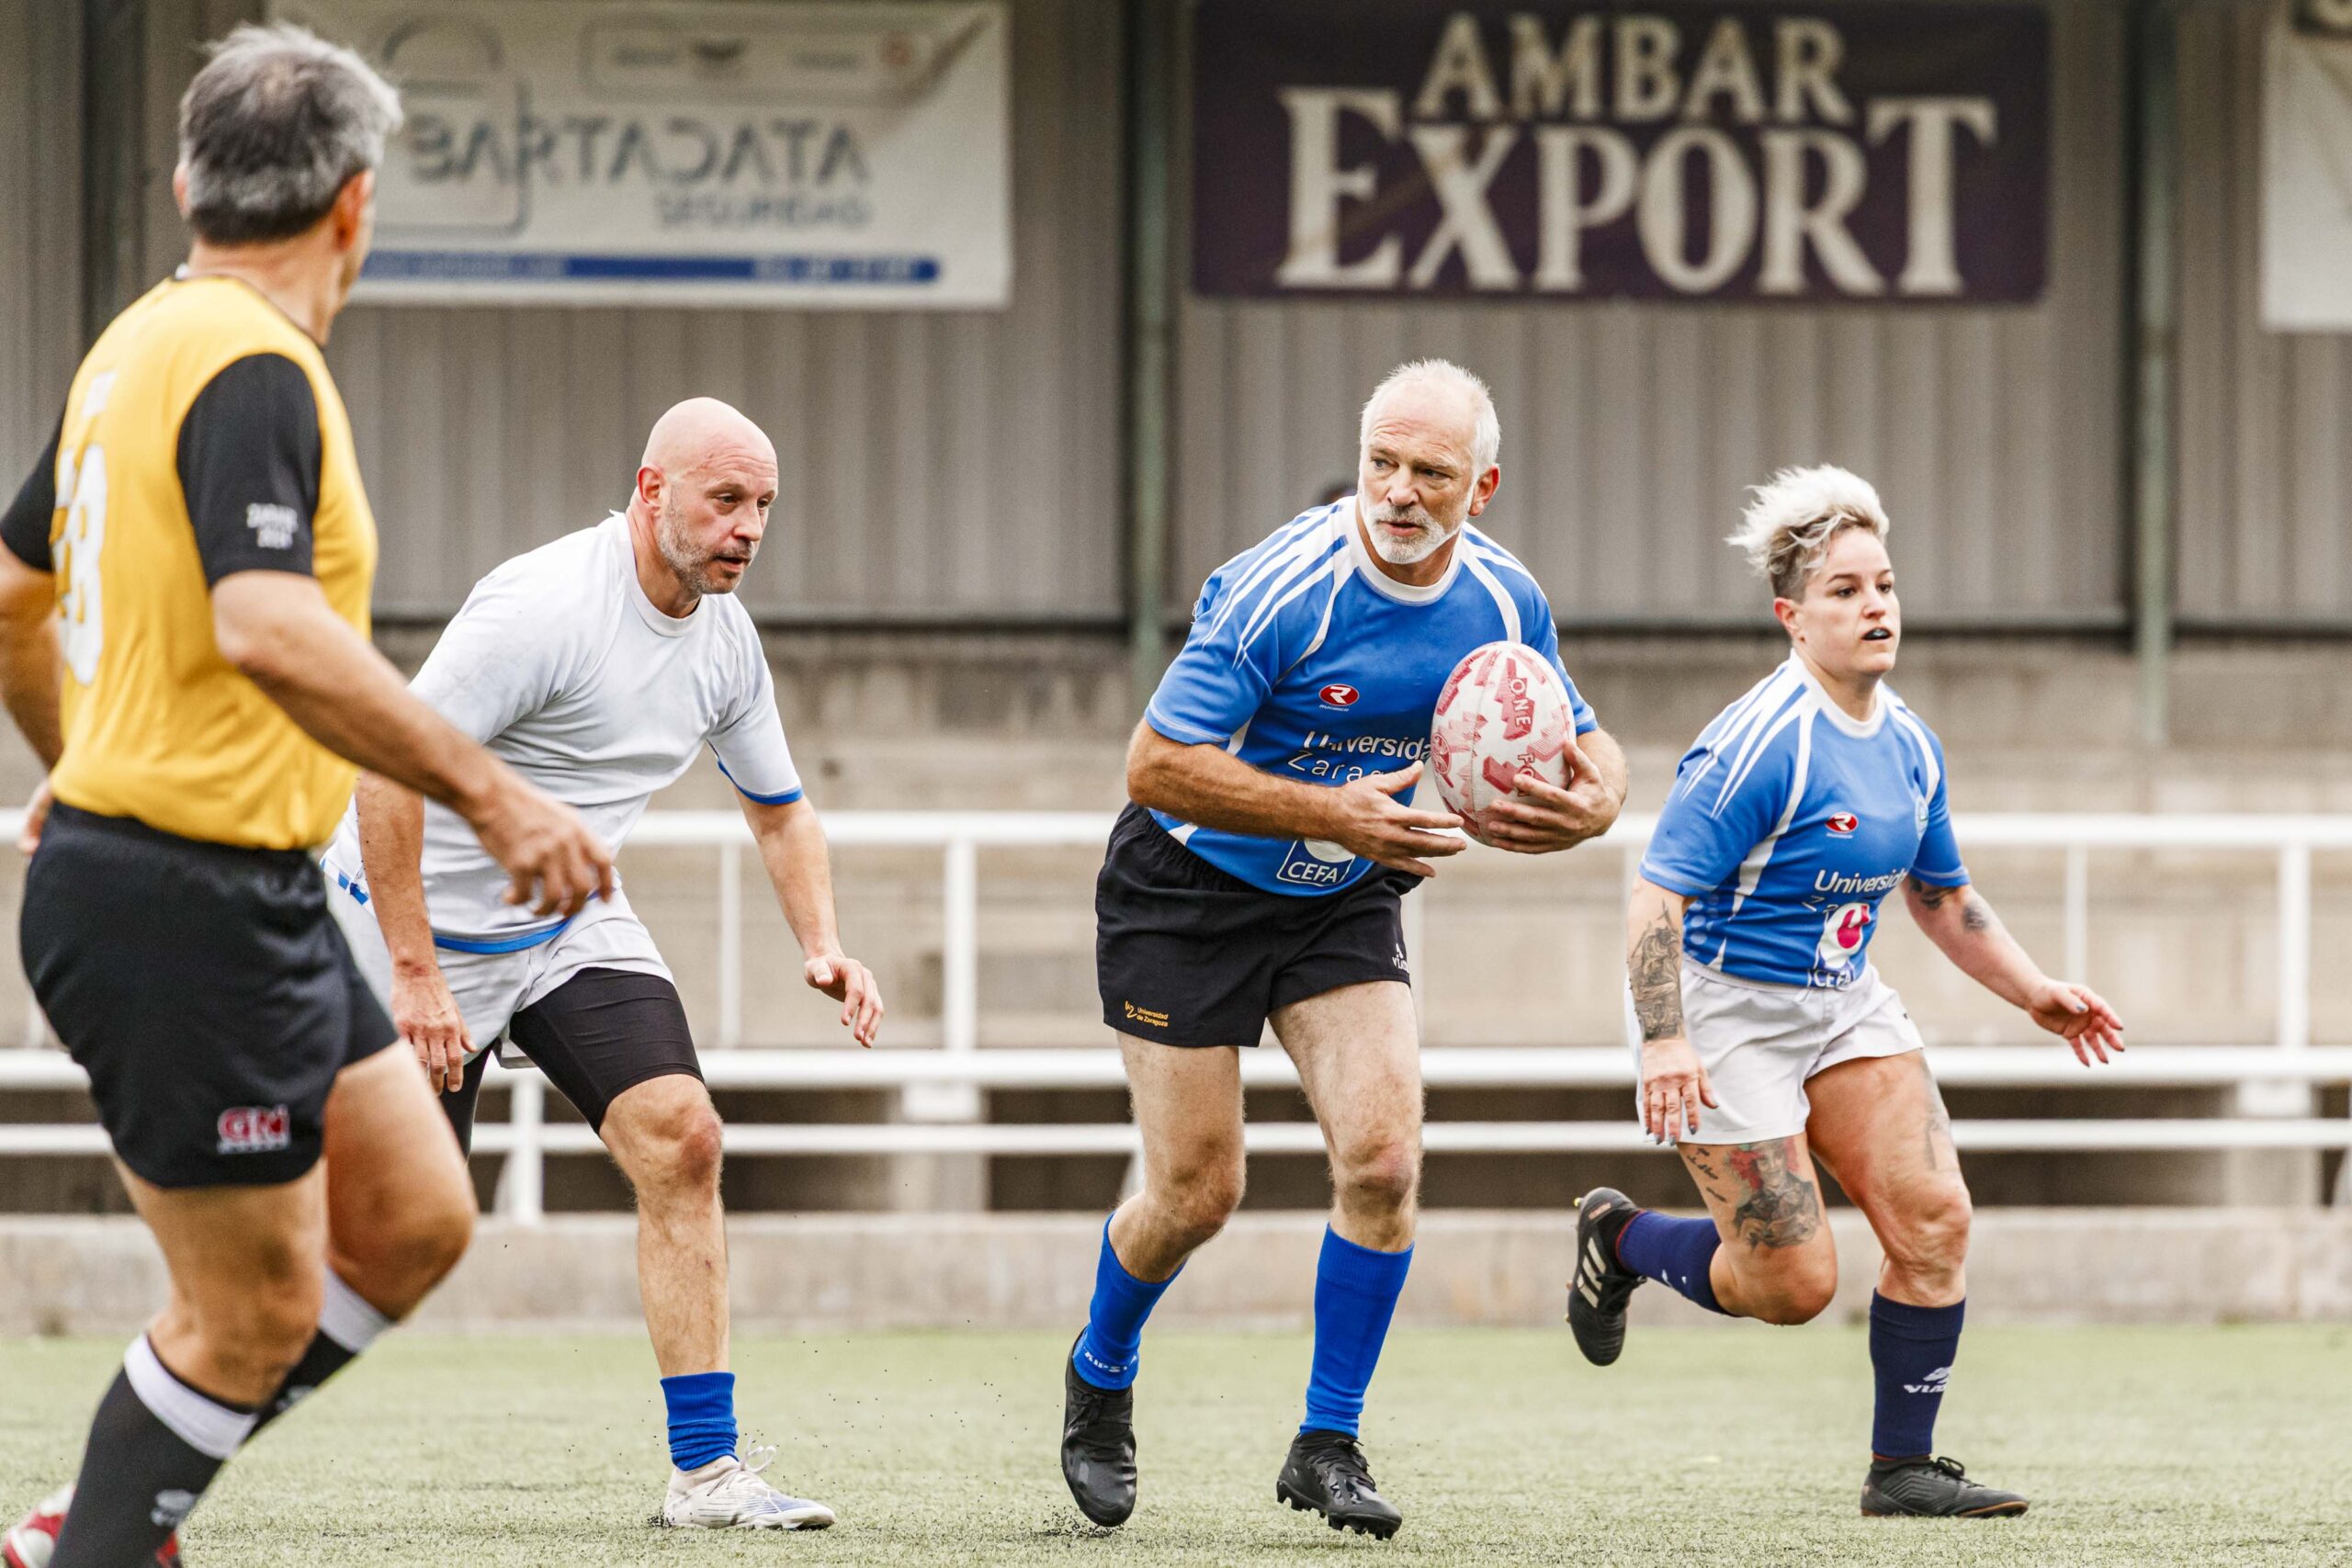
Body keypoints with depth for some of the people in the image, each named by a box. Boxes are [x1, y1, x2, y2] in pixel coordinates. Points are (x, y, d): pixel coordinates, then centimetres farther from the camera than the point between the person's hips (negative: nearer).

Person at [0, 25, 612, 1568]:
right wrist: (491, 791, -32)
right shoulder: (251, 369, -18)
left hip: (253, 903, 10)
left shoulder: (146, 345, 12)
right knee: (258, 1313, -2)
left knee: (416, 1219, 12)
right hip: (190, 905, -10)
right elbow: (270, 630, -33)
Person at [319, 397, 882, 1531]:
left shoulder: (724, 637, -1)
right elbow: (388, 767, -27)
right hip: (424, 917, -7)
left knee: (680, 1139, -12)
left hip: (570, 924, 7)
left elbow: (778, 808, 15)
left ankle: (704, 1472, -9)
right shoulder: (543, 608, -26)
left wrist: (820, 945, -3)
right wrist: (412, 972, -29)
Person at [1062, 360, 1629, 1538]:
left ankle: (1327, 1444, 1)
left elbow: (1587, 750, 5)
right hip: (1186, 896, -4)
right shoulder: (1282, 590, -27)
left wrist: (1590, 801, -21)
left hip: (1344, 906, 4)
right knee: (1197, 1191, -2)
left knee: (1382, 1153, -15)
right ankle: (1100, 1376, 30)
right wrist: (1334, 811, -34)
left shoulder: (1504, 605, -10)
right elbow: (1156, 766, -27)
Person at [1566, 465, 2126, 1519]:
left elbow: (1942, 896, 20)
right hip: (1726, 1009, -7)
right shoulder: (1761, 745, -22)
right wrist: (1664, 1041, -33)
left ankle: (1903, 1469, 2)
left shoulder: (1909, 746, 4)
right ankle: (1619, 1240, 23)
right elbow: (1659, 891, -24)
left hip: (1844, 1001, 7)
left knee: (1932, 1217, -9)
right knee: (1792, 1284, -7)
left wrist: (2034, 993, 15)